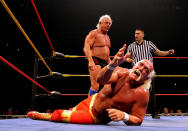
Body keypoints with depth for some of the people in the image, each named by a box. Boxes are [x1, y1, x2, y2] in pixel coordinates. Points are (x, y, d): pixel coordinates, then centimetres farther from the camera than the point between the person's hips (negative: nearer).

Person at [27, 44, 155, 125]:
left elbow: (138, 121, -21)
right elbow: (101, 79, -36)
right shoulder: (122, 72, -16)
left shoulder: (142, 94, -25)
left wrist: (125, 116, -42)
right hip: (92, 102, 3)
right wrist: (113, 64, -56)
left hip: (97, 117, -2)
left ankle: (39, 115, 28)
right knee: (70, 112, 22)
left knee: (58, 115, -3)